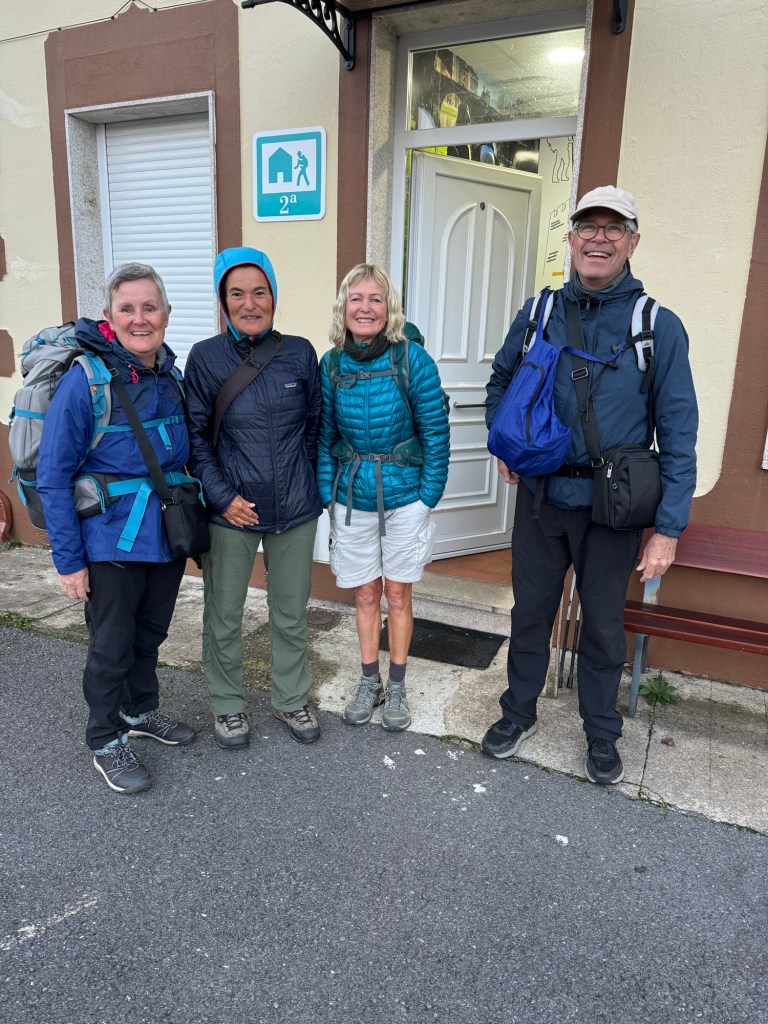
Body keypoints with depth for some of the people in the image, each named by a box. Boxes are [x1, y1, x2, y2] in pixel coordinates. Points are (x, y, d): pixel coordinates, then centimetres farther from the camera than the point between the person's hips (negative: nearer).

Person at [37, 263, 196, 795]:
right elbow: (53, 476, -14)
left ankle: (141, 710, 44)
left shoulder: (171, 376, 1)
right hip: (112, 540, -5)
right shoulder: (84, 381, -17)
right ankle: (106, 741, 31)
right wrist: (68, 560, -14)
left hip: (168, 533, 5)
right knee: (112, 645, 10)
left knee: (151, 632, 21)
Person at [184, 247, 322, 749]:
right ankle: (228, 704, 35)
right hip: (231, 513, -1)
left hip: (294, 510, 2)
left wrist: (312, 490, 4)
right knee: (224, 618, 12)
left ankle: (292, 699, 36)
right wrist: (222, 496, -11)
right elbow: (195, 436, -2)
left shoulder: (299, 353, 0)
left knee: (291, 614, 14)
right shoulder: (206, 357, -5)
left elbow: (316, 426, 7)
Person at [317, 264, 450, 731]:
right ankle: (369, 682, 32)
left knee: (398, 593, 11)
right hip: (352, 500, 2)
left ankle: (397, 686, 29)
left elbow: (436, 433, -9)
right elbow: (323, 436, 3)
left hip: (404, 498, -2)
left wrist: (428, 496, -10)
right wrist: (328, 494, -2)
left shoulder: (413, 359, -13)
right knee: (366, 594, 14)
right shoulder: (331, 365, -4)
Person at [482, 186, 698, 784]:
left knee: (603, 624, 14)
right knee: (531, 613, 16)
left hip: (612, 508, -2)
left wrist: (669, 527, -12)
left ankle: (602, 734, 37)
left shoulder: (660, 328, -8)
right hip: (540, 497, 2)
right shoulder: (537, 315, 0)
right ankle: (519, 715, 38)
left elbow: (679, 434, -9)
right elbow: (501, 382, 18)